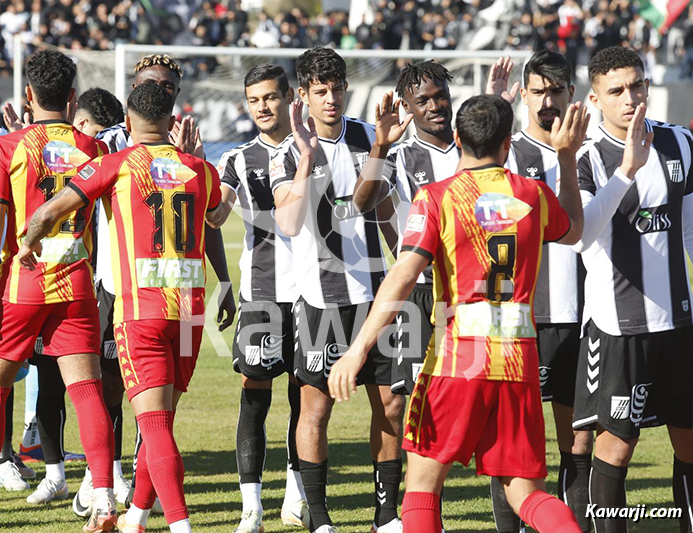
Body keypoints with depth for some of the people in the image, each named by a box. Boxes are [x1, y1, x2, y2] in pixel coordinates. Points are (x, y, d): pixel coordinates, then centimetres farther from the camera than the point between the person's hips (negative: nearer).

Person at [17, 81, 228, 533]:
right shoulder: (200, 169, 11)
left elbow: (49, 212, -8)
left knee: (154, 423, -9)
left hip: (140, 309, -4)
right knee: (162, 419, 16)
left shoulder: (116, 165, -2)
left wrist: (29, 243, 13)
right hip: (190, 309, 4)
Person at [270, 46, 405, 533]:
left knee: (391, 403, 4)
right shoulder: (289, 155, -9)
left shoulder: (367, 138, 5)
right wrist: (306, 160, -30)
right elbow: (289, 225, -24)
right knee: (316, 407, -4)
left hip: (375, 290, 4)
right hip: (322, 297, -4)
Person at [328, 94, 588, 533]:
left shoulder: (436, 198, -3)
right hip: (520, 360, 3)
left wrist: (359, 348, -14)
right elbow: (573, 230, 30)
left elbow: (403, 277, -13)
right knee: (525, 491, 8)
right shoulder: (534, 195, 7)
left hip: (457, 357, -3)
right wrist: (569, 157, 36)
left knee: (423, 482, 9)